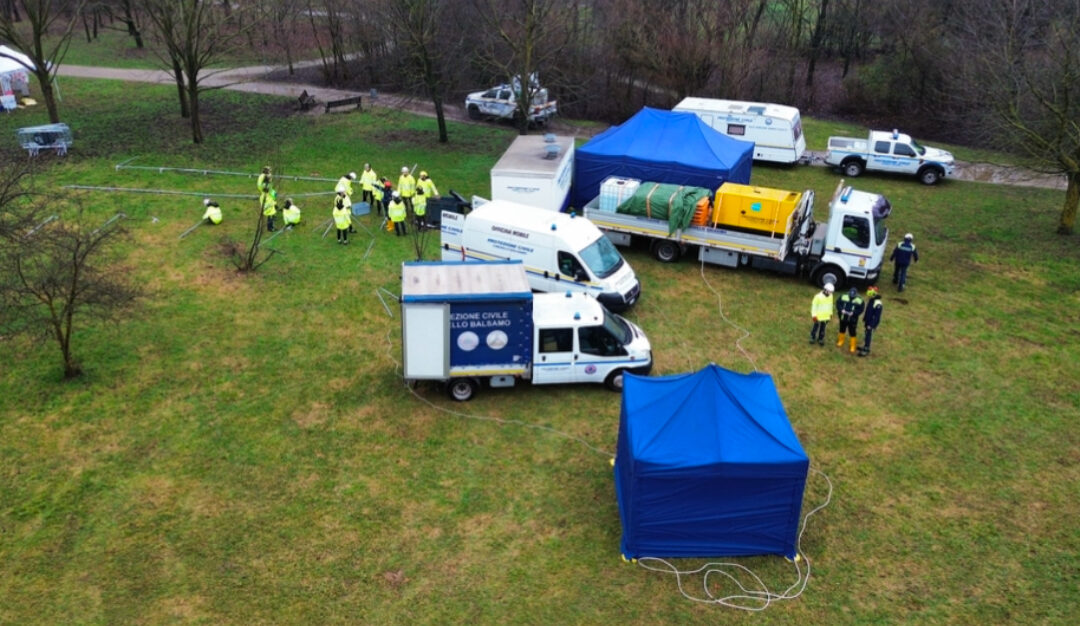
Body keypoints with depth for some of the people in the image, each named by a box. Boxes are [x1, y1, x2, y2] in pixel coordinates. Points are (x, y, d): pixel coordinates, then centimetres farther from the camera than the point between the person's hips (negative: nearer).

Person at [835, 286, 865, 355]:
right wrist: (841, 310, -21)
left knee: (852, 333, 1)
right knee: (842, 330, 22)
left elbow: (860, 310, -12)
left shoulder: (859, 301, -12)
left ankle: (852, 348, 14)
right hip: (843, 318, 3)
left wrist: (853, 313, -27)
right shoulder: (843, 297, -7)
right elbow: (838, 303, -4)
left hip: (852, 320, -3)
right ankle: (840, 342, 46)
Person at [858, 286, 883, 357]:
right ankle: (865, 347, 31)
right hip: (868, 322, 9)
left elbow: (876, 316, -24)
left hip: (872, 323, -9)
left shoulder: (878, 304, -27)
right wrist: (864, 319, 21)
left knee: (868, 336, -3)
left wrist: (871, 325, -23)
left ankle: (866, 350, 4)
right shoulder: (871, 300, 3)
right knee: (867, 335, 18)